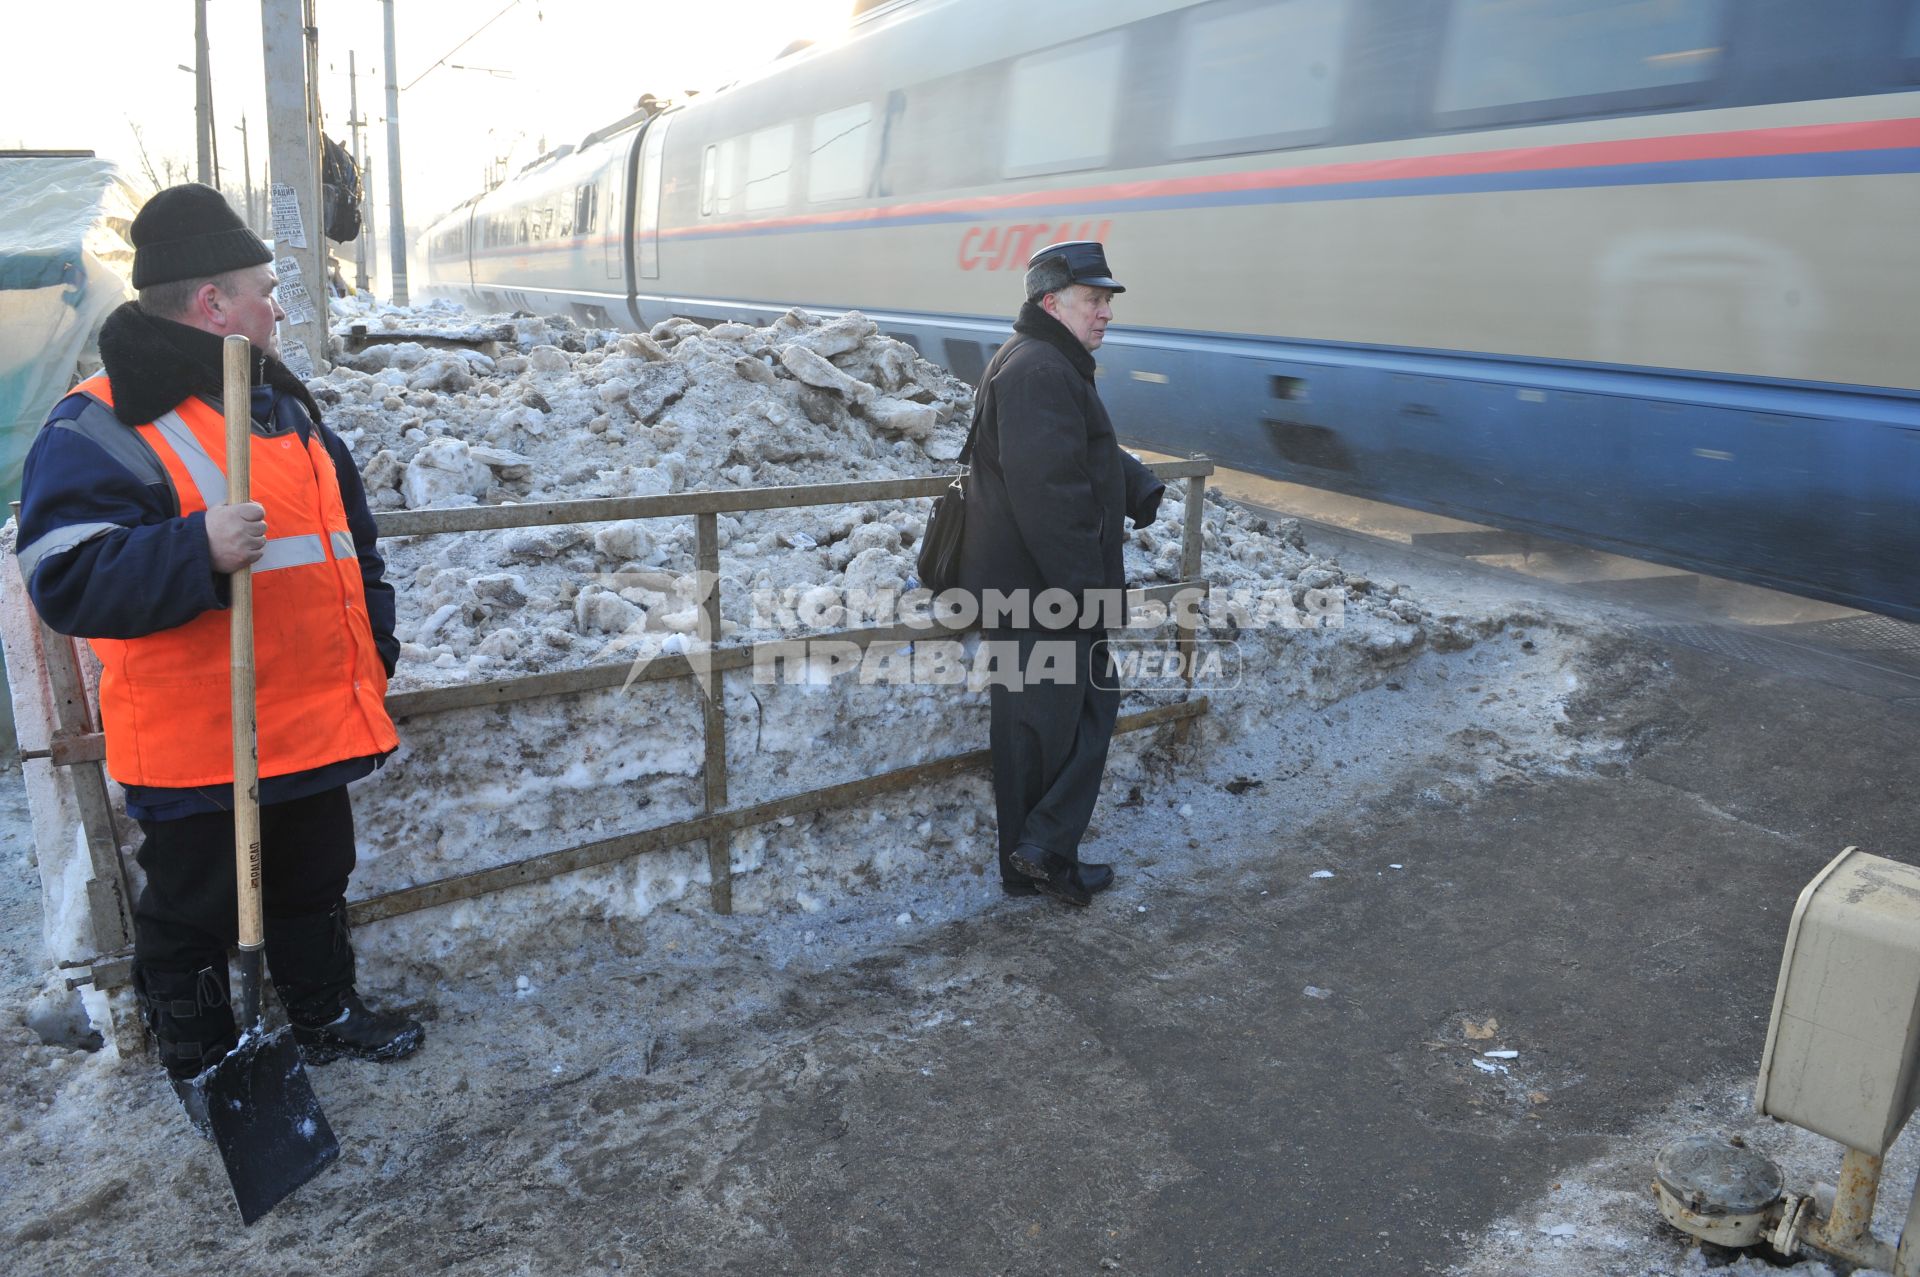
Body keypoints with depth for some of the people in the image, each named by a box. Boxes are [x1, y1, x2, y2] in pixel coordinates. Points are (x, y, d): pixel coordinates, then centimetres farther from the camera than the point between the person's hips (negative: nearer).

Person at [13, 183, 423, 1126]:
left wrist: (374, 650, 19)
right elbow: (69, 581, -22)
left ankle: (325, 1014, 42)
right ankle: (200, 1063, 31)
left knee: (315, 883, 22)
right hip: (197, 746, -7)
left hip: (314, 723, 8)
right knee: (193, 916, 10)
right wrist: (198, 551, -35)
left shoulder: (281, 402, 12)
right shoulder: (101, 426, -14)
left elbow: (352, 537, 20)